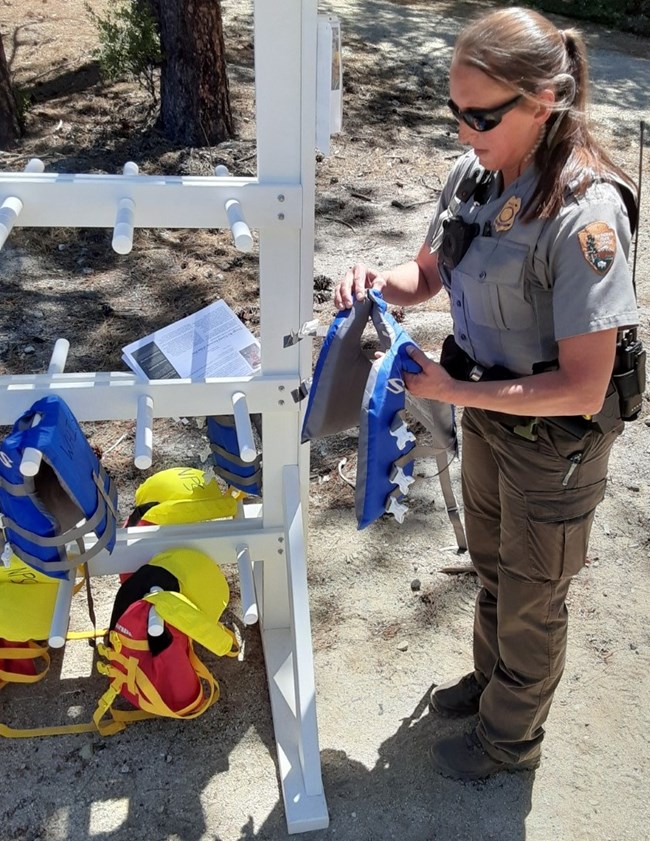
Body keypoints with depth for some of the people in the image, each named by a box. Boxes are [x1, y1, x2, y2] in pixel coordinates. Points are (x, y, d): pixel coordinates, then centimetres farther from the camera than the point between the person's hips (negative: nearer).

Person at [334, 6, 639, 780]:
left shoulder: (583, 216, -30)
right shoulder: (474, 177, -8)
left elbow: (582, 389, -29)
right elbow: (430, 272, 8)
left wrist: (453, 390, -26)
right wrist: (380, 283, -13)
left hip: (554, 444, -7)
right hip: (486, 418, 7)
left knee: (530, 600, 17)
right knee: (491, 569, 28)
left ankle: (511, 737, 46)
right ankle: (491, 680, 57)